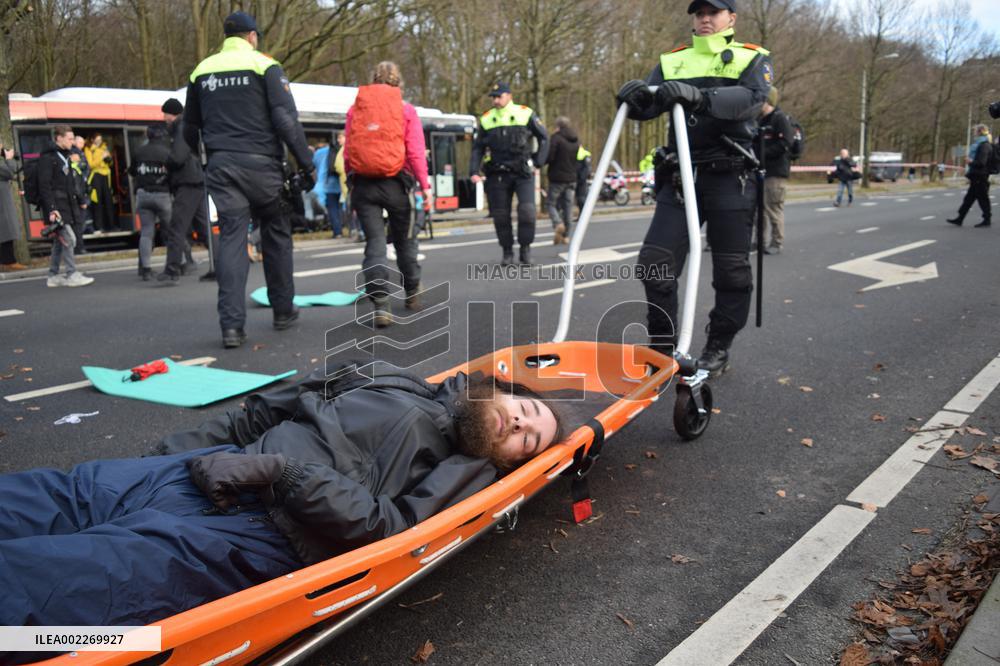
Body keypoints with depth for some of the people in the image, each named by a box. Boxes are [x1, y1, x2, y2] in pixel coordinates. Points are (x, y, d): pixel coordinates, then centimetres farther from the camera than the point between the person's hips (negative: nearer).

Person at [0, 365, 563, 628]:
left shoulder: (468, 474, 5)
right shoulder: (399, 383, 22)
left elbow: (390, 528, -13)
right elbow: (275, 409, 22)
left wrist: (276, 470, -18)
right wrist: (174, 451, 15)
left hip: (257, 535, -6)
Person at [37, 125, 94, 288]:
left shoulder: (65, 156, 17)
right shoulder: (47, 157, -11)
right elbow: (44, 185, -17)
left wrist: (80, 200, 20)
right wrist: (51, 208, -23)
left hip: (67, 205, 9)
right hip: (56, 206, -9)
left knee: (60, 241, 11)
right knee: (68, 238, -11)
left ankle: (53, 276, 17)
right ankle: (72, 275, -6)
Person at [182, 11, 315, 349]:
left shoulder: (202, 70, 13)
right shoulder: (264, 65, -1)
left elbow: (190, 129, 17)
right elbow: (286, 119, -9)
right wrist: (306, 163, -6)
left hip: (221, 166, 3)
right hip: (260, 163, -3)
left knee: (231, 239, 1)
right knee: (276, 235, 12)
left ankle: (232, 325, -8)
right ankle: (283, 311, 21)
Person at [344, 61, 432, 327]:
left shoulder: (355, 108, 8)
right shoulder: (406, 109, 2)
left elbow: (347, 151, 6)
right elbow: (416, 153, -6)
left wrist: (350, 181, 13)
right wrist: (424, 185, -4)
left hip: (363, 184, 1)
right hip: (395, 183, -1)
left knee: (374, 241, 0)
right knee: (404, 239, 15)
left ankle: (381, 303, -13)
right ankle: (412, 294, 31)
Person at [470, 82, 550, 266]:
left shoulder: (525, 114, -1)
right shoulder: (486, 119, 5)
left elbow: (544, 138, 8)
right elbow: (478, 148, 11)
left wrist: (538, 163, 2)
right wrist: (474, 171, -1)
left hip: (523, 172, -2)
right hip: (498, 174, 2)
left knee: (527, 210, -15)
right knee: (500, 214, 3)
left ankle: (525, 248, 2)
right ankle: (507, 252, 17)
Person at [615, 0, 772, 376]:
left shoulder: (753, 59, 5)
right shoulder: (673, 61, 15)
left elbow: (751, 99, -16)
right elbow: (649, 104, 2)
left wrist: (698, 96, -32)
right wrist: (635, 96, -22)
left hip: (730, 179, -3)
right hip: (680, 177, 3)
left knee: (731, 269, 3)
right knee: (655, 260, -4)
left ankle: (719, 349, 18)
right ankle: (661, 346, 10)